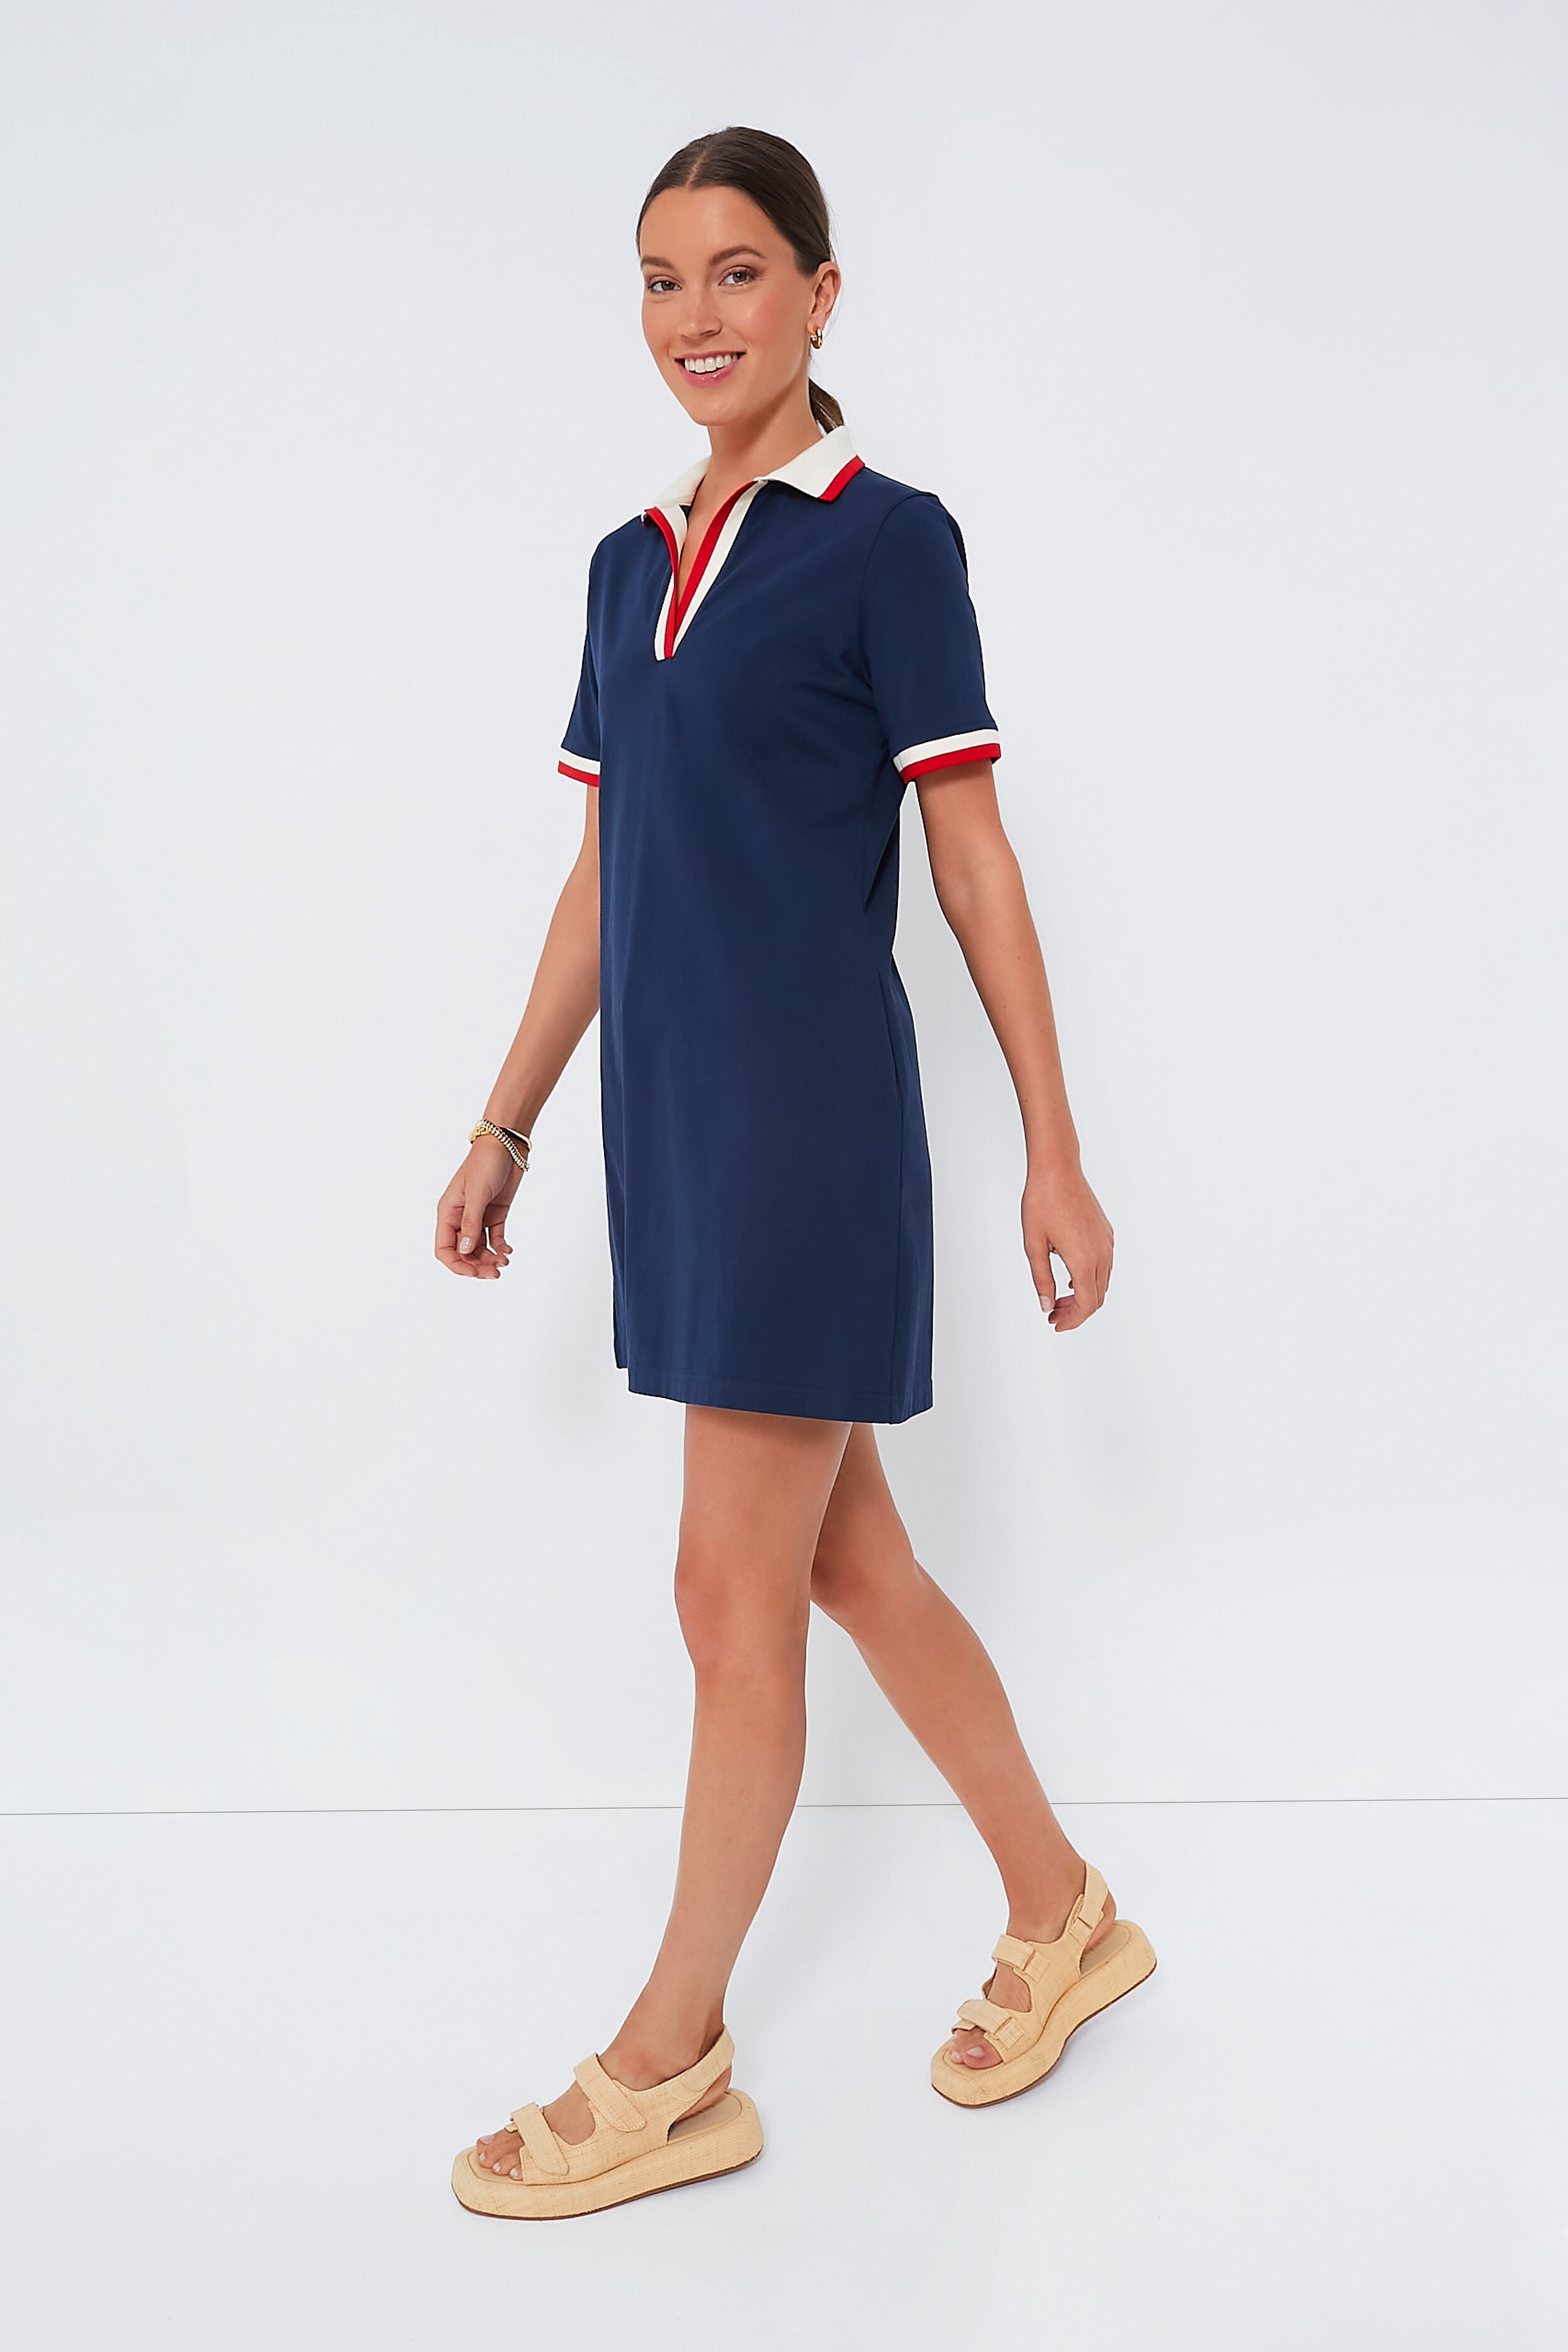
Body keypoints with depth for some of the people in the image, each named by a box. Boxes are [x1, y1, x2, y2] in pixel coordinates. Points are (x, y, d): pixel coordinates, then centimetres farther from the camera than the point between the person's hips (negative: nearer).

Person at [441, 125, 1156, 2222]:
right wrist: (506, 1126, 16)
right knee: (846, 1562, 14)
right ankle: (1064, 1917, 32)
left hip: (812, 1108, -7)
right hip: (672, 1110, 7)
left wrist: (1053, 1152, -6)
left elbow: (974, 863, -6)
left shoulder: (887, 540, -5)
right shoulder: (631, 564, 14)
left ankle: (671, 2071, 14)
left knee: (736, 1592, 0)